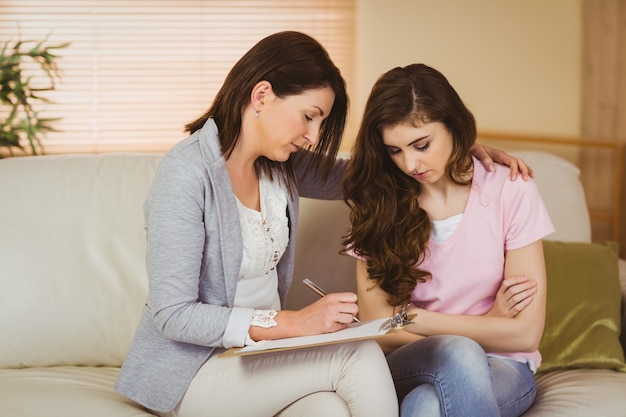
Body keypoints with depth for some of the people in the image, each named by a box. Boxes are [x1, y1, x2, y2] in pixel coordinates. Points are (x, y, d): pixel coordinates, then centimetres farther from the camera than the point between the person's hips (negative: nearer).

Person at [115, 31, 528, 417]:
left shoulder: (279, 165, 5)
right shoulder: (187, 175, -18)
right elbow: (172, 315, -20)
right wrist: (294, 323, -26)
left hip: (259, 355, 7)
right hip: (190, 369, -6)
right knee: (359, 355, -24)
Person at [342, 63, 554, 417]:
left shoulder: (511, 192, -5)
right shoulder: (378, 204, 0)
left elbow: (526, 332, -8)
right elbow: (377, 333, -3)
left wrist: (414, 320, -9)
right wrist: (487, 323, -9)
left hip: (502, 366, -2)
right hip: (411, 364, 2)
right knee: (458, 354, -36)